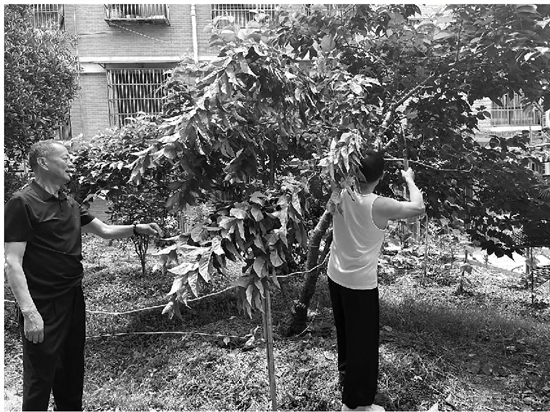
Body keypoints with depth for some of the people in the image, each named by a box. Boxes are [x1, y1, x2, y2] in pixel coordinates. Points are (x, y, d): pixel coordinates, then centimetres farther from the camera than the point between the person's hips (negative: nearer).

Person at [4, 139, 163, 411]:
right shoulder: (22, 203, -14)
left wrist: (137, 229, 0)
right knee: (40, 379, 4)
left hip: (73, 299, 8)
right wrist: (29, 312, -24)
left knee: (72, 371, 20)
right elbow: (12, 263, -18)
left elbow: (105, 230, 17)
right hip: (43, 307, -8)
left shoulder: (69, 204, 10)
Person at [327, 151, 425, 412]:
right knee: (362, 340, 9)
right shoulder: (379, 206, -23)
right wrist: (409, 180, 1)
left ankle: (345, 371, 50)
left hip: (336, 276, 7)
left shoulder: (341, 194, -7)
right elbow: (418, 208, -13)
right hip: (360, 283, -7)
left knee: (344, 330, 27)